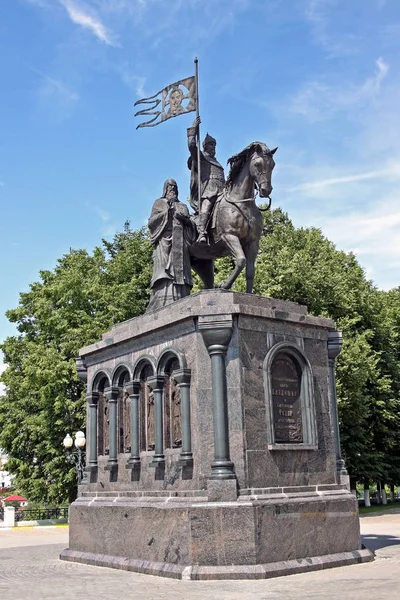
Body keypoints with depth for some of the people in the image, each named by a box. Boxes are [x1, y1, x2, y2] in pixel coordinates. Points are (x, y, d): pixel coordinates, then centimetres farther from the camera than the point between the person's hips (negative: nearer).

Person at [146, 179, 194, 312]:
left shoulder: (182, 206, 26)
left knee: (180, 274, -9)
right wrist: (166, 210, -6)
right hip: (164, 240, -3)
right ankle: (162, 307, -27)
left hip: (180, 244, 4)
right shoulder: (159, 203, 17)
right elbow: (151, 222, 4)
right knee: (164, 274, -19)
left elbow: (190, 226, 17)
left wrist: (185, 218, -4)